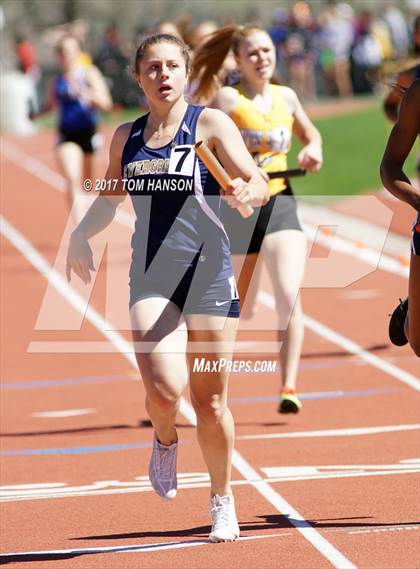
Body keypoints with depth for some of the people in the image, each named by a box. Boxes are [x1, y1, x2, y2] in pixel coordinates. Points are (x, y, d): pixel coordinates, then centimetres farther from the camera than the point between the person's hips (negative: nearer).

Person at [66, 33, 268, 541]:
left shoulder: (211, 124, -1)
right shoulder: (126, 137, 11)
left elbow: (259, 185, -9)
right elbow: (110, 199, 27)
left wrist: (246, 193, -31)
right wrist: (81, 233, 11)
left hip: (208, 270, -2)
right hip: (151, 275, 2)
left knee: (210, 400, 4)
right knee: (163, 388, -19)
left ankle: (222, 501, 25)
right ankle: (164, 441, 17)